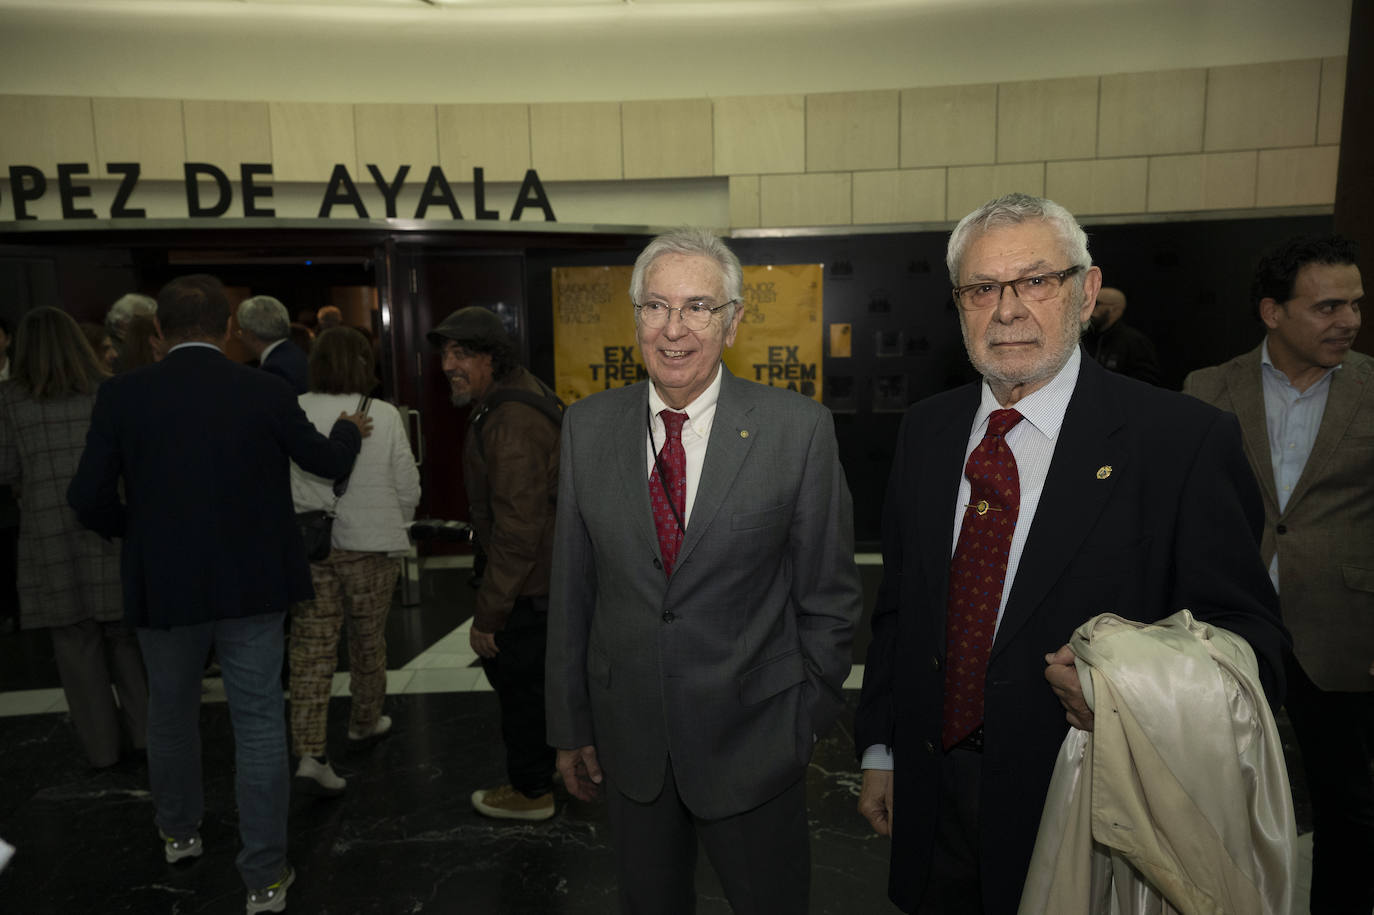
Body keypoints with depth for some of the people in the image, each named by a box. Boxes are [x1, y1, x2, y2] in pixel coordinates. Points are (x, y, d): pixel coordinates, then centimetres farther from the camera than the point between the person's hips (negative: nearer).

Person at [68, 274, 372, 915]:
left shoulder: (122, 395, -8)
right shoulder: (266, 392, -9)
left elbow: (90, 498, -9)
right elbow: (328, 461, 5)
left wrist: (133, 530, 13)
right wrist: (350, 429, 26)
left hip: (162, 586, 2)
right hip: (251, 585, -1)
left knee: (170, 715, 24)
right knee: (258, 725, 7)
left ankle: (178, 832, 45)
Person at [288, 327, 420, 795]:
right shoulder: (384, 415, -8)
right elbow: (408, 488, -3)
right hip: (370, 545, -1)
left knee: (311, 647, 5)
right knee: (368, 639, 17)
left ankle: (310, 754, -1)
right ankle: (365, 720, 37)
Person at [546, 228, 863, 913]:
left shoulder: (800, 429, -12)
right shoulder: (587, 426, -3)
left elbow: (829, 595, -5)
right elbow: (571, 589, 1)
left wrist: (809, 721, 0)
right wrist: (571, 727, 5)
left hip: (754, 743, -2)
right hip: (627, 738, 3)